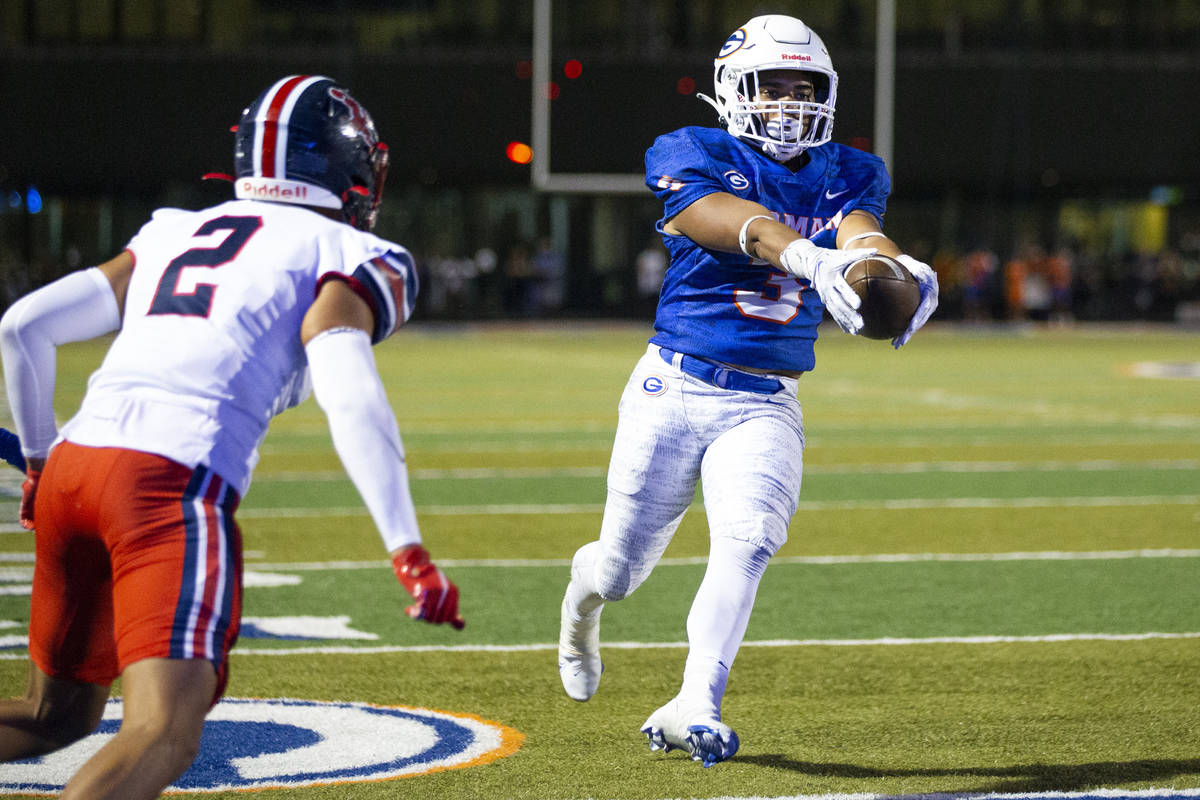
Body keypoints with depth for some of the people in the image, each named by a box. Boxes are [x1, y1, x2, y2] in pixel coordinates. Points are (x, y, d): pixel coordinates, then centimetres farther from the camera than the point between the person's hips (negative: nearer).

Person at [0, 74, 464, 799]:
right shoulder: (340, 257, 9)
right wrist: (409, 552, -13)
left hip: (71, 466, 7)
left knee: (58, 712, 22)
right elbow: (349, 396, -9)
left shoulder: (174, 234, 26)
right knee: (164, 734, -16)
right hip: (175, 481, -6)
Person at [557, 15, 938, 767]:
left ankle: (694, 708, -22)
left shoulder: (846, 176, 7)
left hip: (765, 407, 2)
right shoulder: (693, 158, -6)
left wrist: (896, 268, -40)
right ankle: (583, 595, 42)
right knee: (621, 569, 5)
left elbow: (857, 228, -16)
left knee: (748, 540, -22)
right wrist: (809, 256, -47)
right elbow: (743, 225, -27)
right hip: (673, 392, -2)